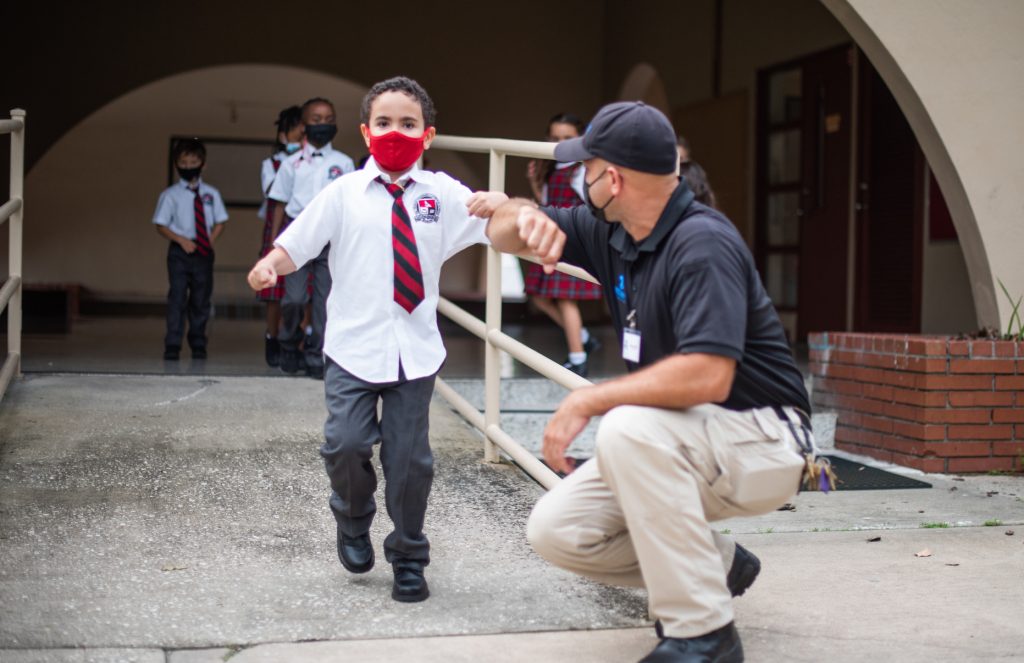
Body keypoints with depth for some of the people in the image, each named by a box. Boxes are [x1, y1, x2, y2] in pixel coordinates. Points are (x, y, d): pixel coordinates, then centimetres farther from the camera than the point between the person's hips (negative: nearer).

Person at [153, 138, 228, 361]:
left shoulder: (211, 194, 6)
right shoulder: (170, 195, -1)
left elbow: (220, 222, 11)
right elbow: (161, 225, -1)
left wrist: (210, 240, -6)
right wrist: (182, 240, -14)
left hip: (204, 252, 3)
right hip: (180, 252, -3)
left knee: (201, 299, 9)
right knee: (177, 298, -6)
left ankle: (198, 345, 20)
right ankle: (172, 346, -2)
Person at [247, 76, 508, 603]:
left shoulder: (440, 192, 4)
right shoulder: (345, 193, 0)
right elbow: (295, 245, -1)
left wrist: (500, 204, -19)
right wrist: (269, 264, -22)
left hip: (416, 349, 1)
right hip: (354, 346, -1)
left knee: (410, 457, 4)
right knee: (345, 444, -13)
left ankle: (408, 558, 25)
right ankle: (353, 523, 22)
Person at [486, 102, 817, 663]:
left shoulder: (701, 244, -23)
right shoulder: (609, 232, 3)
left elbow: (707, 377, -35)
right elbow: (501, 231, 12)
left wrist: (587, 401, -26)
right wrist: (527, 217, -13)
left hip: (760, 441, -8)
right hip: (673, 444, 8)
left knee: (627, 428, -36)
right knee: (554, 532, -5)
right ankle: (717, 565, 13)